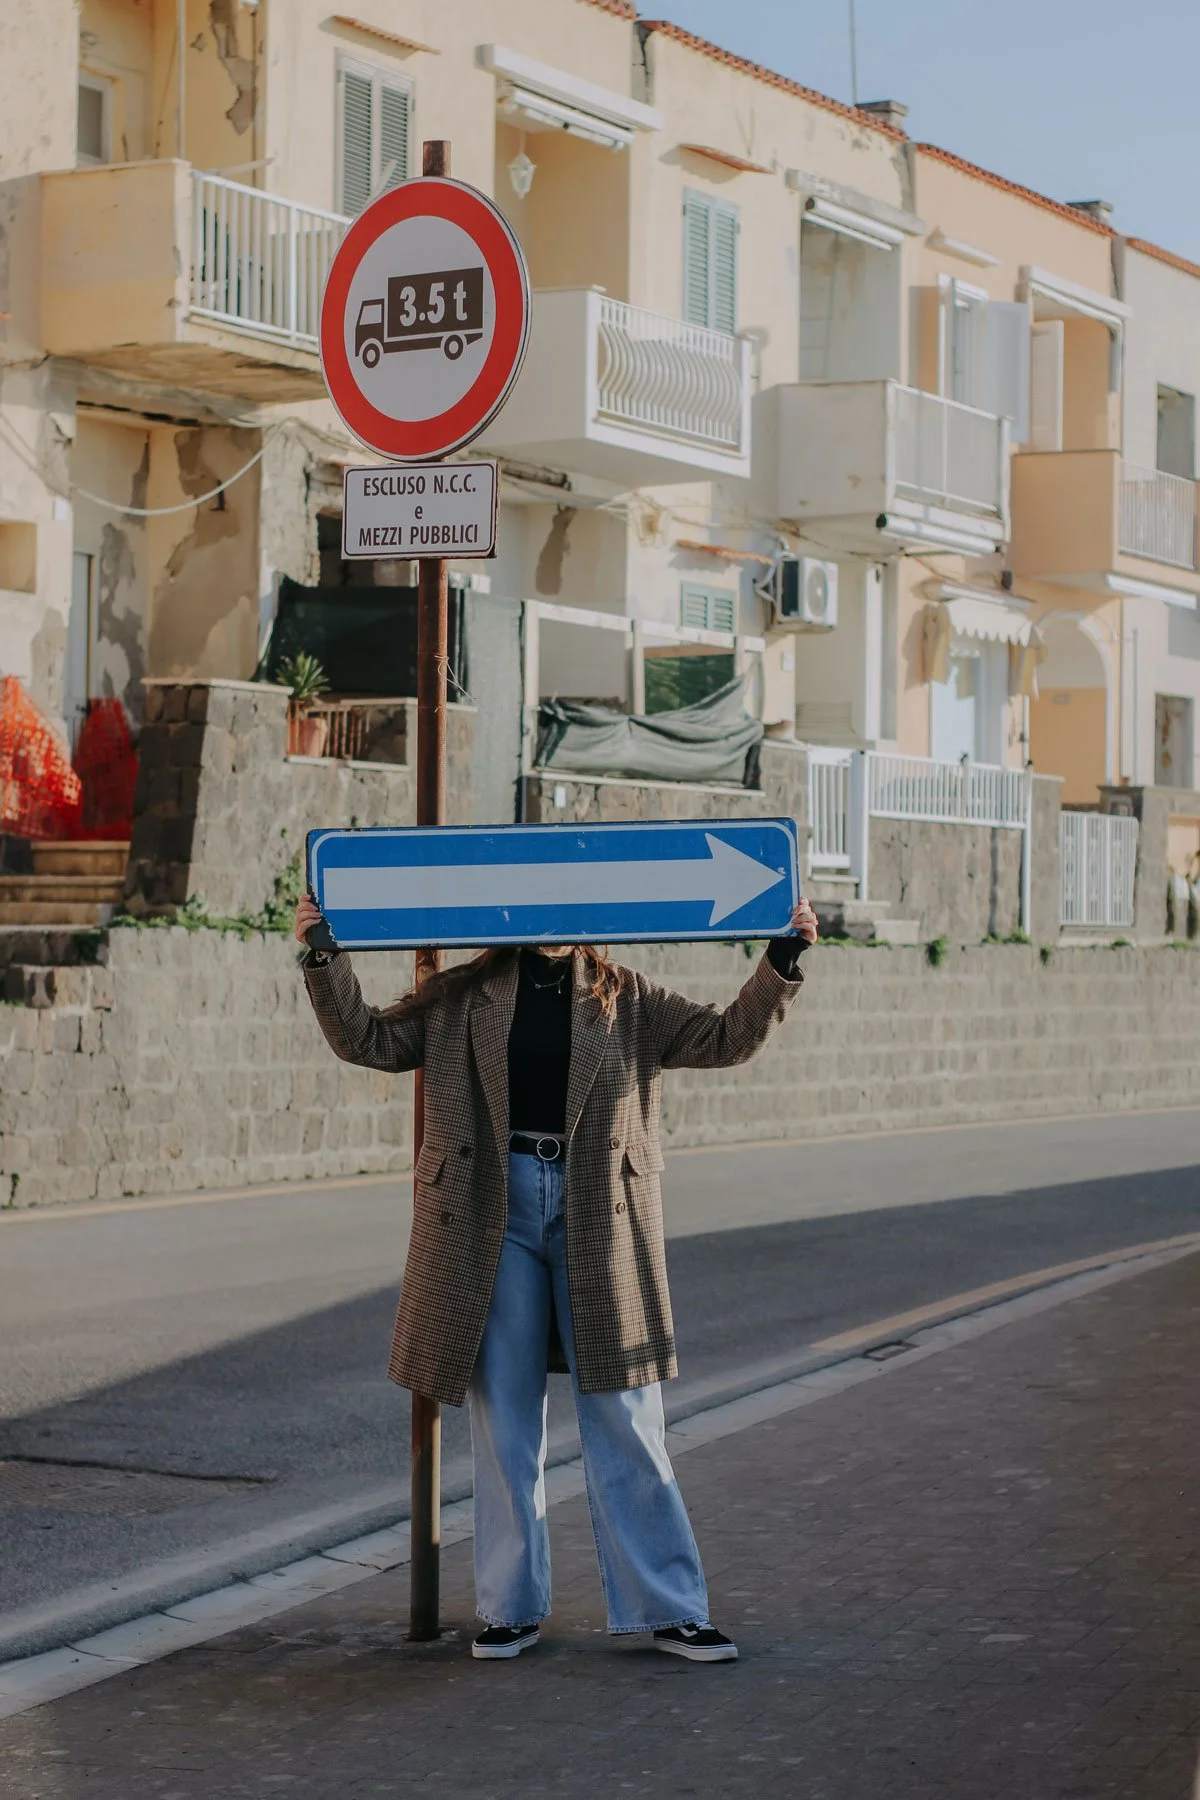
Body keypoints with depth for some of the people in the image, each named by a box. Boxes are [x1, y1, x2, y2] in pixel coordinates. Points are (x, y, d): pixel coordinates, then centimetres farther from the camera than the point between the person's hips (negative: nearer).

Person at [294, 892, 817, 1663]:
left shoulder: (627, 998, 10)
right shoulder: (462, 996, 9)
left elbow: (725, 1037, 8)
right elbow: (367, 1039, 8)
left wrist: (782, 961, -3)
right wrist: (324, 960, -4)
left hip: (599, 1217, 0)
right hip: (493, 1213, 0)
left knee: (626, 1419, 2)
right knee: (503, 1419, 6)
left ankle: (670, 1608, 8)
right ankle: (511, 1608, 17)